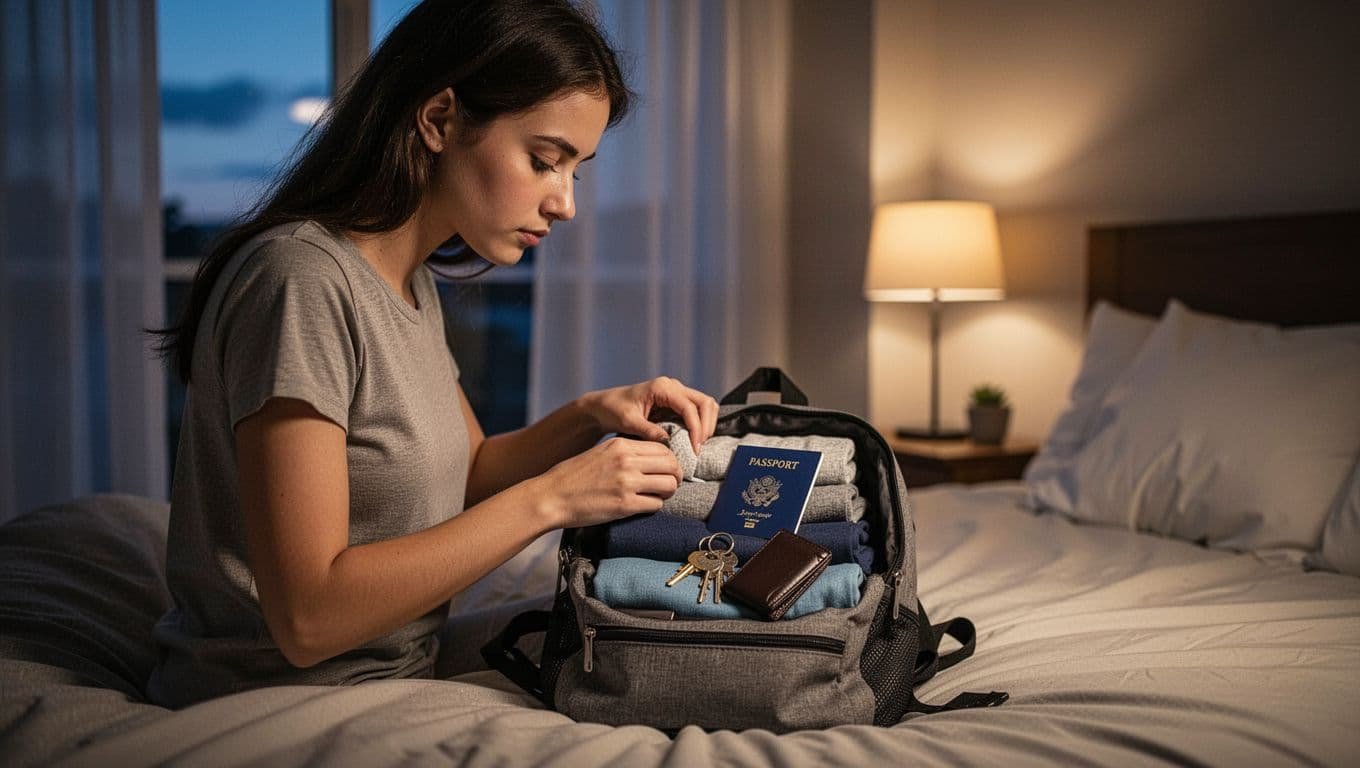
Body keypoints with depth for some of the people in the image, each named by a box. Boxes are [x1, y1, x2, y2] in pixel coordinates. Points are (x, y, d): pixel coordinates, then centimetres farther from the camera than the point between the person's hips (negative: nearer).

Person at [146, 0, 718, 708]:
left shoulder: (412, 283, 6)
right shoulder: (300, 280, -23)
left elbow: (467, 475, 16)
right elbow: (308, 616, -26)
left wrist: (588, 417, -2)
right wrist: (549, 498, -23)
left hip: (393, 679, 8)